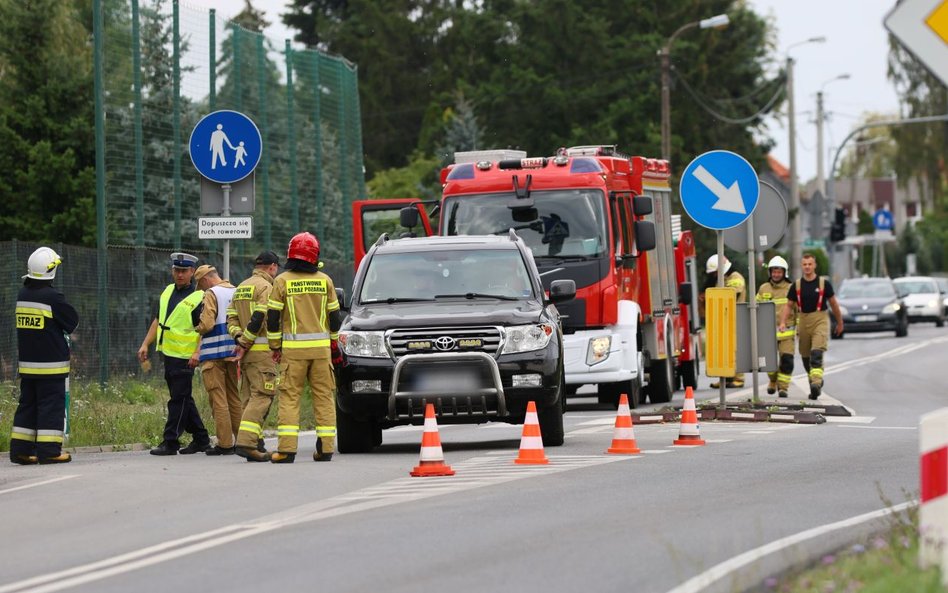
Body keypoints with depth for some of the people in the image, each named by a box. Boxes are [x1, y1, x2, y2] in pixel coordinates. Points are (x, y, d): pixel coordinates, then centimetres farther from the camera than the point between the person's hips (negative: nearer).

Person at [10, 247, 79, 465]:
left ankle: (20, 449, 12)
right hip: (50, 364, -7)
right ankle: (48, 450, -6)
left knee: (27, 403, 13)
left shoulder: (22, 296, 6)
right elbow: (72, 321, -7)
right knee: (51, 404, -3)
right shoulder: (52, 297, -16)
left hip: (27, 363, 7)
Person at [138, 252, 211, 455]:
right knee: (183, 399, 14)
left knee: (179, 399, -6)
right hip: (168, 353, 8)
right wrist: (145, 344, 15)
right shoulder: (168, 292, 15)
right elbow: (158, 320, 21)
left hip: (184, 356, -8)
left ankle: (170, 442, -4)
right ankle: (201, 439, 22)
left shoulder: (199, 297, -9)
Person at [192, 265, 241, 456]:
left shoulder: (212, 294, -10)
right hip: (234, 351, 7)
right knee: (234, 397, 14)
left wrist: (196, 329, 3)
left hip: (214, 354, -7)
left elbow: (207, 324, -19)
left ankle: (225, 443, -5)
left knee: (218, 399, -3)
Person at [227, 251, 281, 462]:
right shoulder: (266, 287, -8)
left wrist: (239, 338, 1)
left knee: (250, 398, 11)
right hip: (261, 350, -9)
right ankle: (246, 442, -21)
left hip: (246, 352, 9)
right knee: (261, 397, -11)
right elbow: (258, 319, -18)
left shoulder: (241, 288, 19)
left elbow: (231, 318, 13)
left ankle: (256, 444, 11)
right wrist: (245, 344, -12)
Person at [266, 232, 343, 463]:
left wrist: (275, 346, 8)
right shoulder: (324, 281, 5)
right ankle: (326, 448, 6)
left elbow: (273, 317, -2)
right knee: (324, 396, 7)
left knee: (289, 397, 0)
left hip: (293, 349, -2)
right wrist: (335, 346, 20)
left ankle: (286, 448, -7)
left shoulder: (282, 281, -2)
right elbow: (334, 316, 10)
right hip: (321, 348, 2)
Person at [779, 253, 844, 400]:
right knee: (806, 357, 8)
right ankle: (817, 383, 27)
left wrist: (840, 323, 16)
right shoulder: (796, 286, 5)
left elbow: (833, 304, 9)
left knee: (816, 353, -21)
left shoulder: (823, 283, 0)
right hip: (803, 321, 4)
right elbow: (788, 305, 7)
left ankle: (816, 383, -31)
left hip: (820, 320, -4)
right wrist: (783, 322, -8)